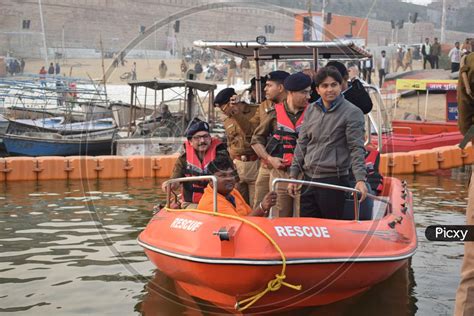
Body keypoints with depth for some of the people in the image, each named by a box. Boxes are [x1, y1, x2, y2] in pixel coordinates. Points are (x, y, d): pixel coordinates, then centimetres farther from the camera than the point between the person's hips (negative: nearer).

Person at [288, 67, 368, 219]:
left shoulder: (352, 112, -6)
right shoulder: (310, 110, 10)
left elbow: (357, 148, -11)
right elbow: (301, 144, 14)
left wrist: (360, 179, -21)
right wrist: (293, 175, 11)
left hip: (334, 179, -5)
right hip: (308, 179, 5)